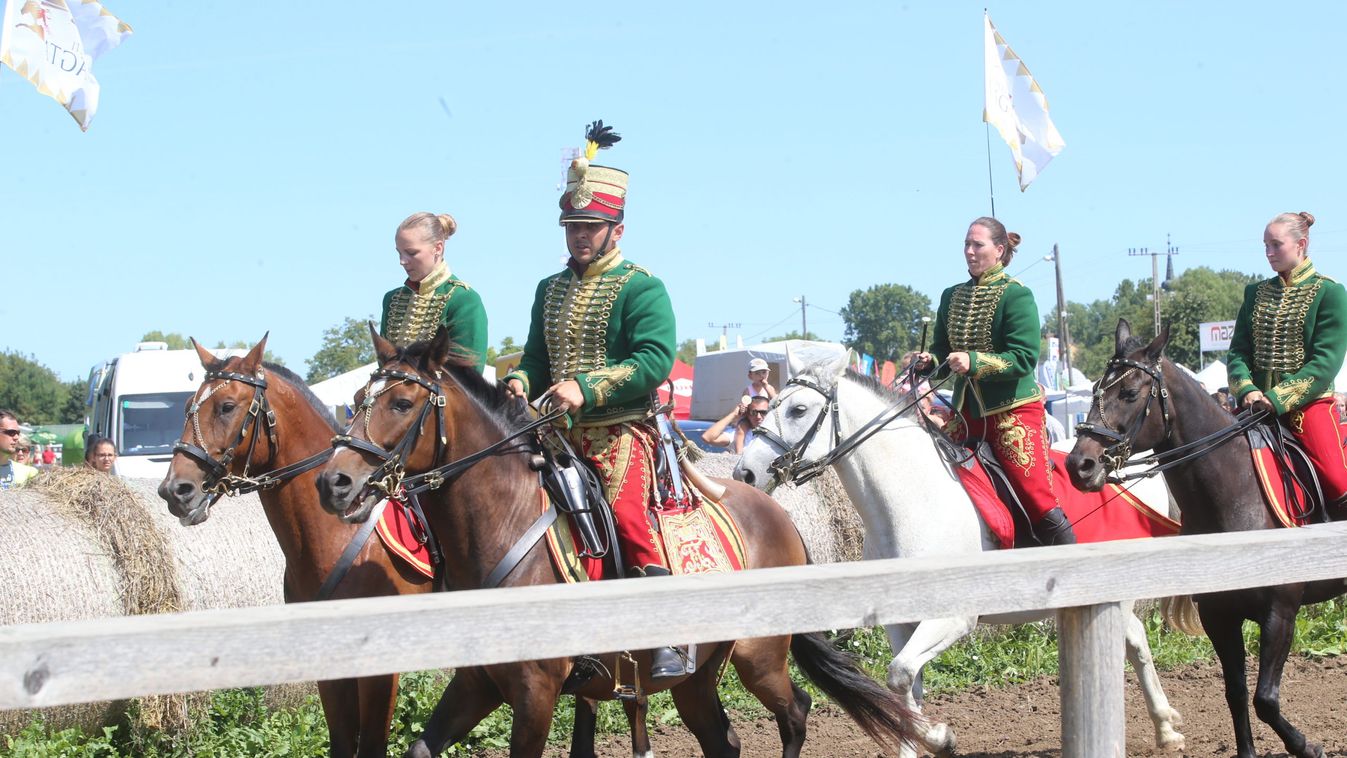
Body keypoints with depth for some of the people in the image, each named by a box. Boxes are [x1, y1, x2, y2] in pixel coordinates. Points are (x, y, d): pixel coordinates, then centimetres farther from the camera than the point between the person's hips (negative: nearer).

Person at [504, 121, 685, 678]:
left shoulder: (641, 288, -3)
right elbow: (536, 359, 24)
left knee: (628, 513, -26)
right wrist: (520, 382, -1)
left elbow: (654, 361, -16)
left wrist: (587, 388, -26)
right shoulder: (551, 290, 18)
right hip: (557, 434, 7)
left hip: (620, 432, -7)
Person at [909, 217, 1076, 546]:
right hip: (968, 412, 7)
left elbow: (1024, 358, -16)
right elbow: (942, 350, 16)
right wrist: (929, 361, -7)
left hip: (1013, 411, -6)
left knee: (1040, 506, -12)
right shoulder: (952, 297, 11)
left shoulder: (1016, 295, -8)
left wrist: (974, 362, -27)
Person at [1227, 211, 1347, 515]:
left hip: (1309, 402, -5)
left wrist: (1279, 398, -18)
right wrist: (1246, 390, -11)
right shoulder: (1256, 293, 14)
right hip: (1258, 402, 5)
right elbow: (1238, 351, 10)